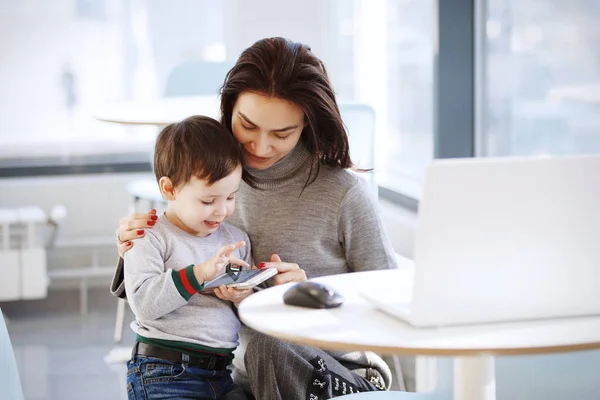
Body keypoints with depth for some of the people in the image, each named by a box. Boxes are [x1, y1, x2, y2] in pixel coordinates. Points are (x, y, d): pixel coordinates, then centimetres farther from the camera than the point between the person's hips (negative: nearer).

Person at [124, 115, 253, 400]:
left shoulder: (237, 240, 14)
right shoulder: (151, 239, -3)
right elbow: (143, 302, -18)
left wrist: (243, 297, -7)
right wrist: (199, 273, -23)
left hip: (222, 373, 5)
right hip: (164, 376, -5)